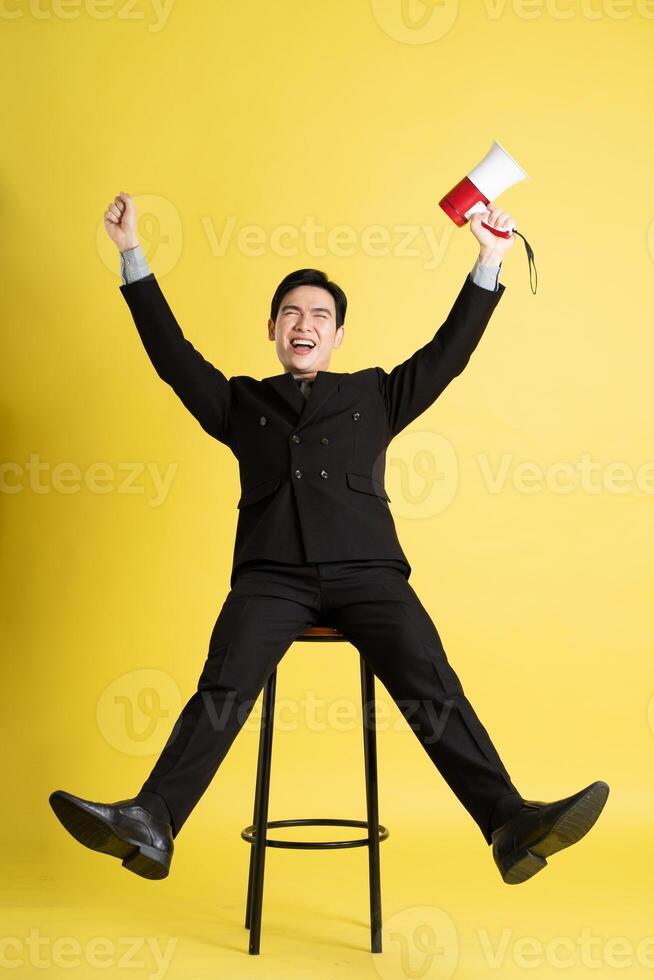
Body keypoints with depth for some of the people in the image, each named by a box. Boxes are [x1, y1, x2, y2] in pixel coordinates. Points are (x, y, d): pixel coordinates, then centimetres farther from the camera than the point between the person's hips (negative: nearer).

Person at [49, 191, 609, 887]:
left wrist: (489, 263, 16)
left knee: (430, 683, -22)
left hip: (367, 570, 0)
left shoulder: (376, 394, 27)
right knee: (224, 685, -25)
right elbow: (173, 354, 21)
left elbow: (448, 353, 22)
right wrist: (132, 256, 18)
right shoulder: (242, 401, 26)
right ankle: (149, 826, -35)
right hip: (272, 574, 0)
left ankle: (511, 825, -30)